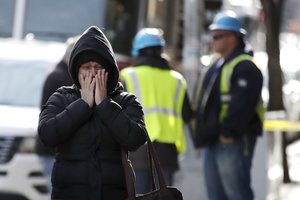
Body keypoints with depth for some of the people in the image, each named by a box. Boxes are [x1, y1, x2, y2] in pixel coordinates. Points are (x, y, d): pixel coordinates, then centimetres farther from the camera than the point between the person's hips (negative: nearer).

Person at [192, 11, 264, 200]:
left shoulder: (245, 67, -13)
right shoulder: (217, 67, 19)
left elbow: (242, 104, -24)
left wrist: (228, 131, -25)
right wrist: (202, 134, 18)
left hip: (233, 141, -10)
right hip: (214, 141, 10)